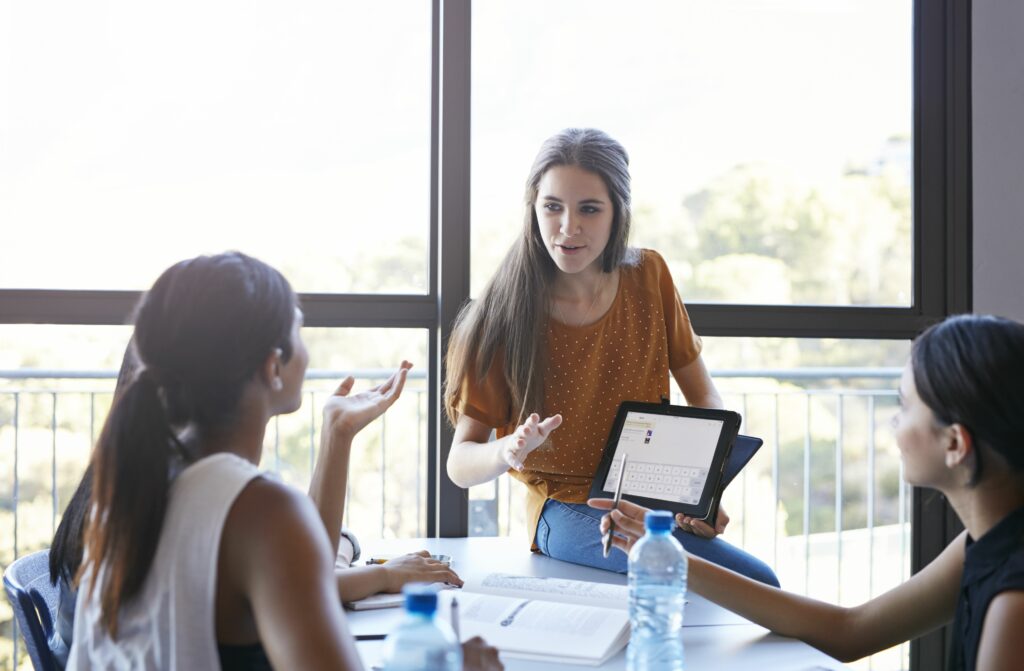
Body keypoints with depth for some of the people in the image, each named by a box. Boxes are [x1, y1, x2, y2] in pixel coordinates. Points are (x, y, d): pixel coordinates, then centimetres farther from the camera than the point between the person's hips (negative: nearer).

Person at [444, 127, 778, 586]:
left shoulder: (648, 277, 1)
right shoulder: (503, 316, -9)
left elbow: (704, 397, 9)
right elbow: (460, 463, -8)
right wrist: (507, 452, -31)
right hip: (567, 510, -4)